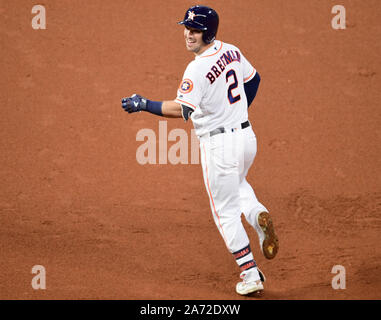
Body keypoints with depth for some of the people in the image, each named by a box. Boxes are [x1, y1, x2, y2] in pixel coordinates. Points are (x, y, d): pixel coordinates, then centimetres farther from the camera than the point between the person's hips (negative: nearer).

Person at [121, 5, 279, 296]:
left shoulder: (198, 68, -21)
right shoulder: (231, 51, 4)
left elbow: (182, 110, -29)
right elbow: (253, 79, 19)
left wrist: (144, 105, -22)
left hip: (218, 144, -8)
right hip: (247, 135, 8)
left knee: (226, 213, 4)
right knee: (237, 184, 35)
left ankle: (252, 277, 4)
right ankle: (258, 215, 5)